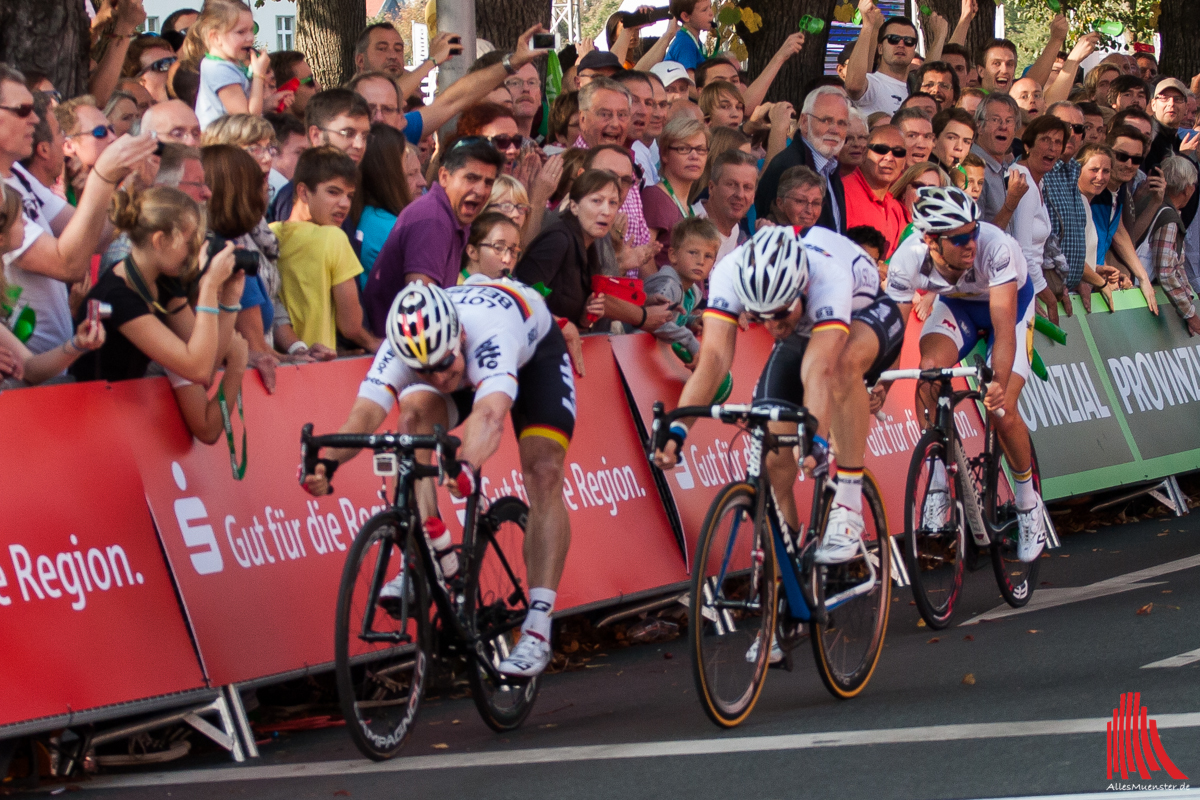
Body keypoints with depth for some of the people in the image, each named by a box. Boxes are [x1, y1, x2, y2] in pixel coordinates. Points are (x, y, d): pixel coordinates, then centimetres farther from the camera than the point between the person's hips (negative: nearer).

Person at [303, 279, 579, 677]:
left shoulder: (488, 334, -47)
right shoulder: (403, 347, -34)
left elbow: (490, 414, -63)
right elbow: (366, 410, -45)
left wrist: (467, 465, -82)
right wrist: (328, 462, -64)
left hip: (533, 350, -3)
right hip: (468, 361, 4)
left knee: (544, 473, -19)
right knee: (414, 411, -27)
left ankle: (537, 630, -16)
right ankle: (434, 555, -21)